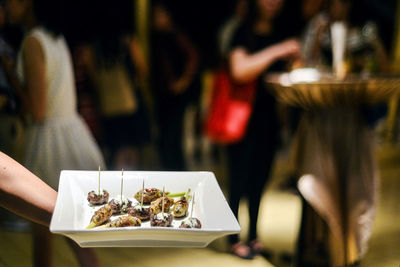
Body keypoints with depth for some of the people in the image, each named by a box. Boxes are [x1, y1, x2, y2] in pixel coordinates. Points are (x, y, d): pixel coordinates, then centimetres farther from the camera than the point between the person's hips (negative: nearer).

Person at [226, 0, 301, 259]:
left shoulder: (281, 34, 11)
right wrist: (276, 51, -24)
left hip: (268, 115, 6)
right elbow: (239, 69, -22)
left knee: (260, 179, 11)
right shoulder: (243, 32, -7)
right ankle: (234, 239, 12)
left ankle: (254, 236, 22)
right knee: (240, 180, -1)